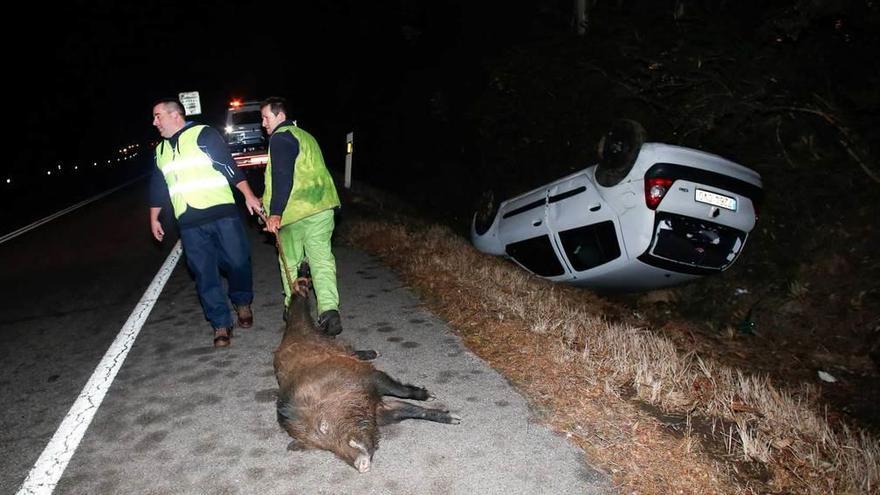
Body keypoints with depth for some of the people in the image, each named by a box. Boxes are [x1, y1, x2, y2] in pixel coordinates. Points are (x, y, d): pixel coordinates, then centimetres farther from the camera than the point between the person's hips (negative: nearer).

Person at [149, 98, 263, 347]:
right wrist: (154, 218, 29)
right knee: (205, 275, 1)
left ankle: (242, 303, 24)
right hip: (189, 223, 5)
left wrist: (249, 196, -11)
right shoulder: (160, 151, 19)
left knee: (238, 262, -3)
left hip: (222, 213, -4)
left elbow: (230, 166, -5)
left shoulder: (204, 135, 0)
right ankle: (221, 324, 9)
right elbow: (157, 187, 27)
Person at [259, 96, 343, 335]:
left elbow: (283, 177, -18)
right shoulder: (306, 136, 23)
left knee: (289, 261, 10)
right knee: (322, 258, 0)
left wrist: (276, 213, -23)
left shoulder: (280, 138, -5)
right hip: (322, 206, 7)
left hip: (296, 211, -7)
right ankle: (329, 309, -14)